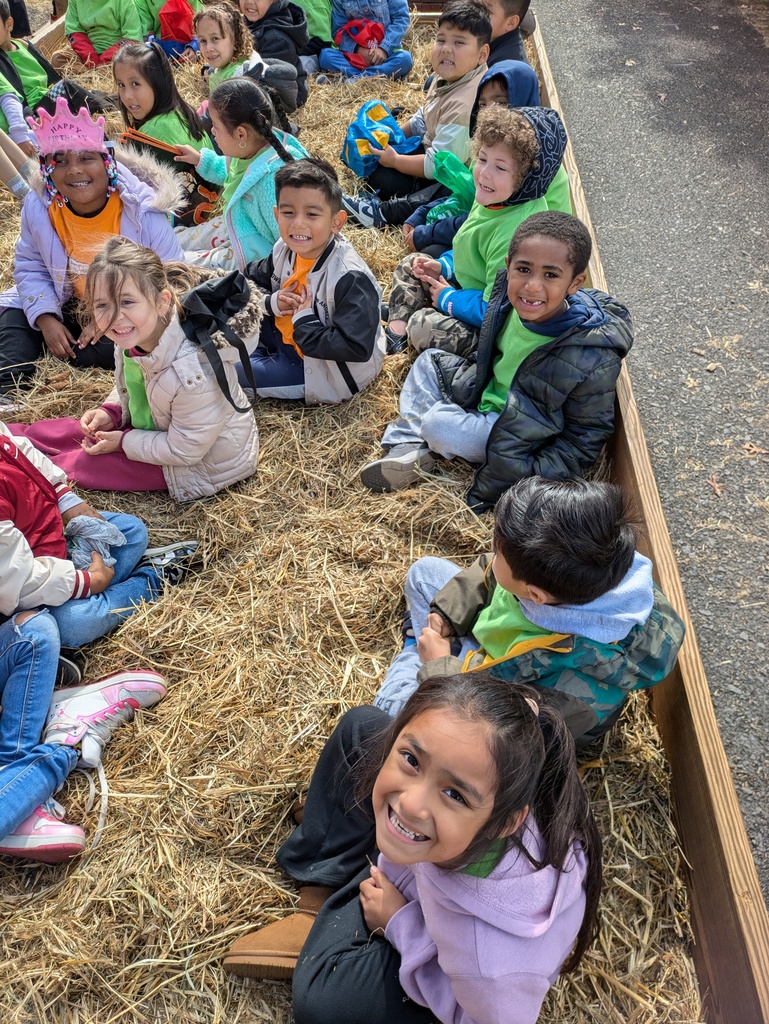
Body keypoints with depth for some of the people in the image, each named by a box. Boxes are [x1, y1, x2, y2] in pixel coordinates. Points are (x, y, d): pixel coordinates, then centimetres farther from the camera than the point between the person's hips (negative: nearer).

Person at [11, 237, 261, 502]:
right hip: (157, 423, 7)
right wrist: (110, 413, -8)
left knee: (79, 464, -5)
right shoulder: (134, 337, -17)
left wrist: (123, 442, -16)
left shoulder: (191, 372, -40)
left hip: (202, 461, -7)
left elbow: (183, 451, -26)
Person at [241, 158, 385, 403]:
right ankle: (261, 355, 8)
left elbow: (357, 349, -34)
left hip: (326, 372, -8)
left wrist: (303, 322, -26)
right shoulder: (285, 250, -7)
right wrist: (272, 303, -13)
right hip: (288, 338, 8)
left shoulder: (350, 278, -29)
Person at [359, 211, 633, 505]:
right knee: (429, 360, 10)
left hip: (517, 436, -7)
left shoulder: (593, 359, -33)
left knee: (437, 423, -24)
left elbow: (584, 439, -21)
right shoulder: (508, 296, -14)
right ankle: (409, 449, 1)